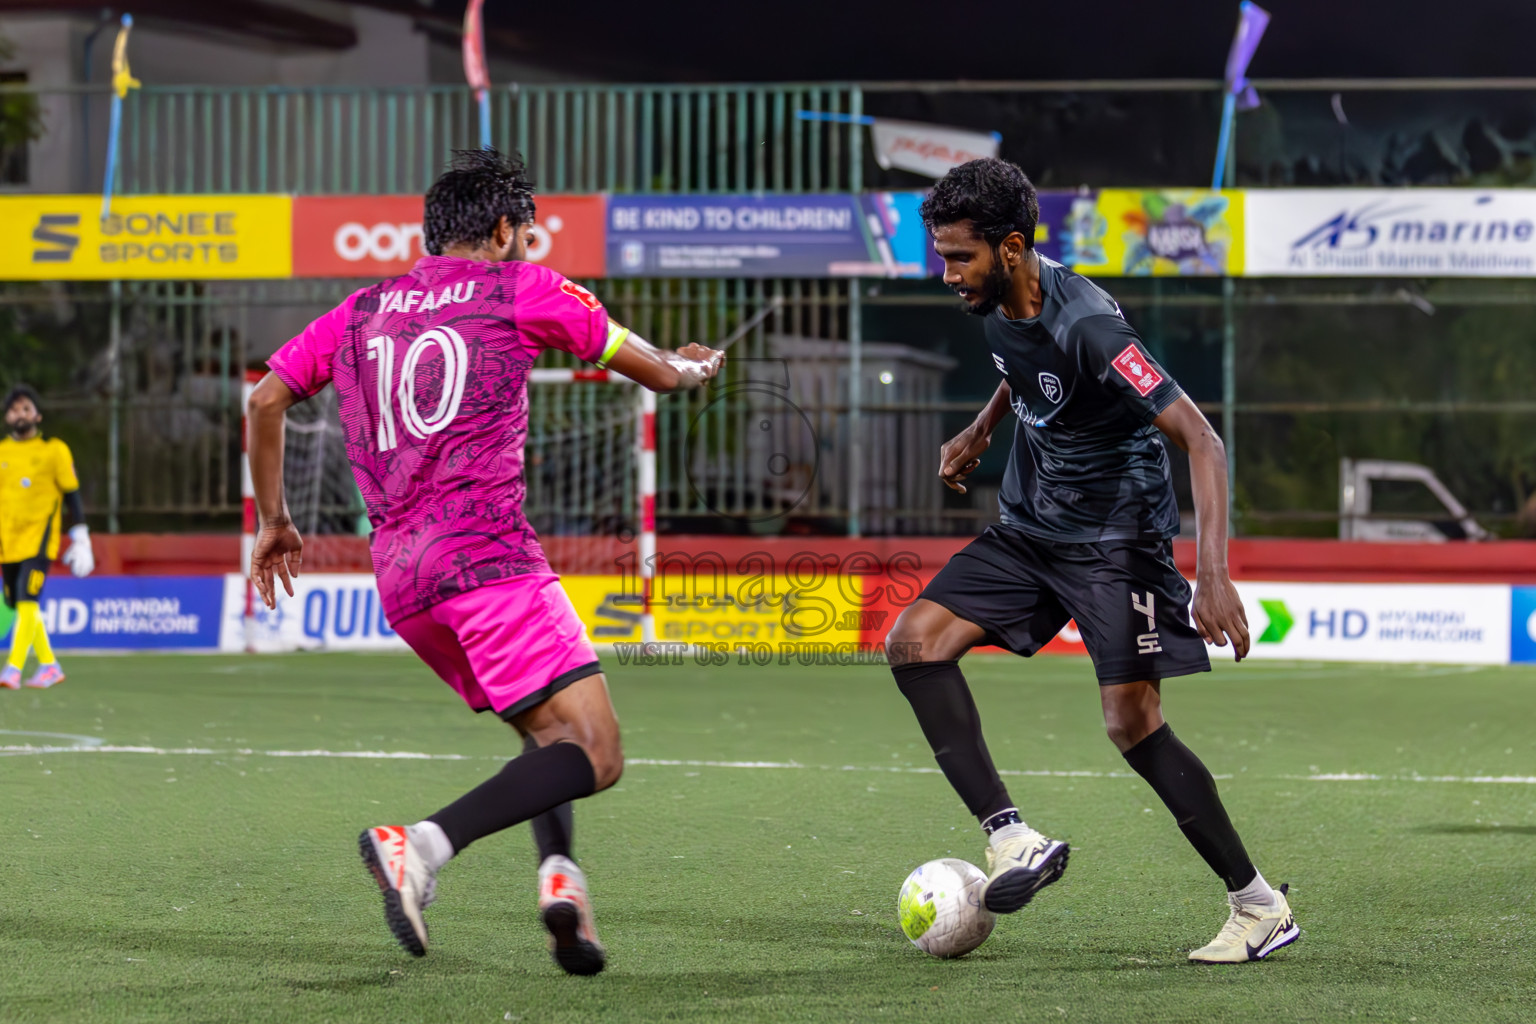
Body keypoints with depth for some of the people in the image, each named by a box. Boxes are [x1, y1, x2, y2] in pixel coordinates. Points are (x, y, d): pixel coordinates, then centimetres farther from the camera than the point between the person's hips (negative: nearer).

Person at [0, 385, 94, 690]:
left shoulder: (54, 450, 1)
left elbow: (72, 495, 3)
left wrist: (81, 539, -1)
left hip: (39, 537, -5)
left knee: (27, 601, -18)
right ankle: (49, 665, 21)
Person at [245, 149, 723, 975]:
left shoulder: (361, 312, 21)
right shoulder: (521, 290, 8)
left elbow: (266, 399, 19)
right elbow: (654, 371, 16)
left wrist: (274, 521, 29)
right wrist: (692, 367, 39)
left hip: (397, 572, 7)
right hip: (484, 550, -7)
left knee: (550, 735, 19)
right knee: (596, 756, -11)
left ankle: (558, 873, -8)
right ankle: (423, 846, -30)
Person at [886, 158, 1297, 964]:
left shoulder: (1086, 325, -26)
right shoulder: (998, 304, -2)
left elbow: (1200, 442, -29)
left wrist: (1213, 574, -37)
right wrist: (980, 431, 18)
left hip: (1116, 540, -8)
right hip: (1028, 529, 8)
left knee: (1132, 721, -14)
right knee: (914, 641, -11)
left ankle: (1259, 906, 0)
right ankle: (1012, 839, -15)